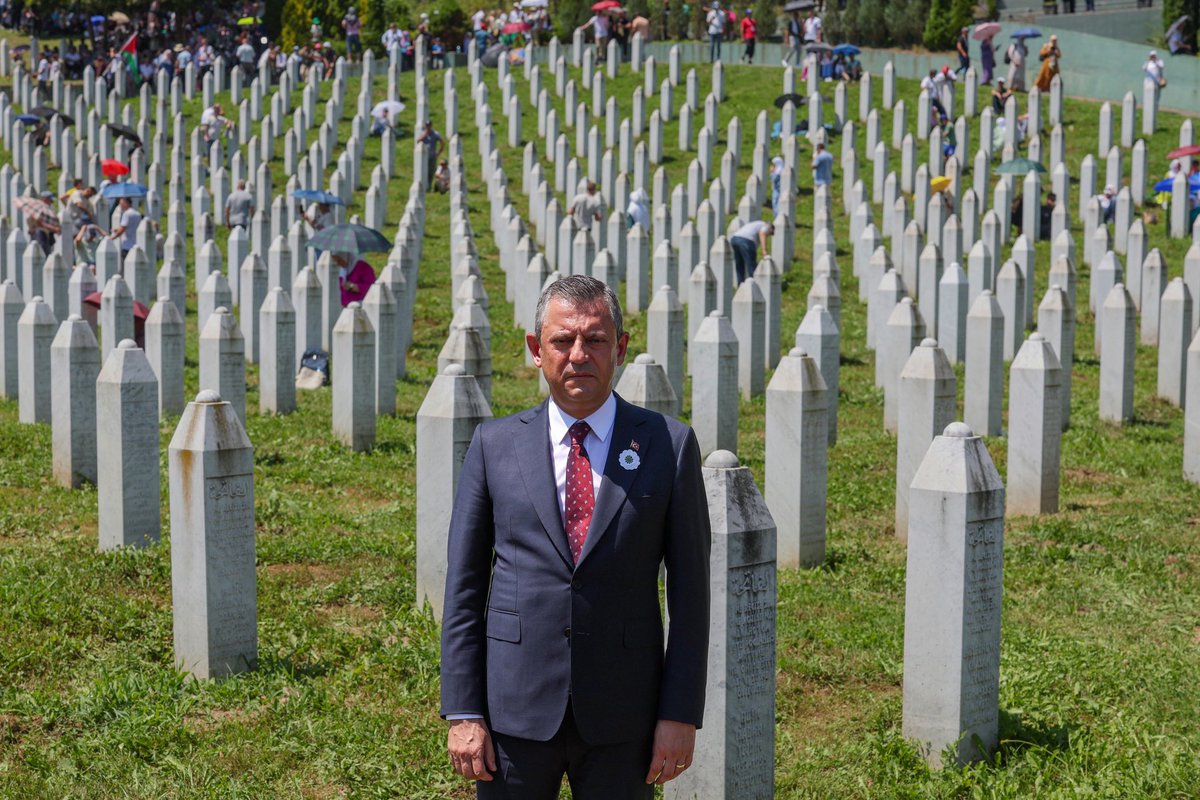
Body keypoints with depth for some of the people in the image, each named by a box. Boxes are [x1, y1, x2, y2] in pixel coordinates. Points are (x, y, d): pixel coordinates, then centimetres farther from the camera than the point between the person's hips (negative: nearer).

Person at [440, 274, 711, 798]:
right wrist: (462, 712, -3)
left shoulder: (669, 446, 1)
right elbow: (463, 589, 3)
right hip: (515, 712, 1)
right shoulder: (495, 445, 4)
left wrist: (680, 715, -4)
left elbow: (689, 592, 1)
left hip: (622, 716, 0)